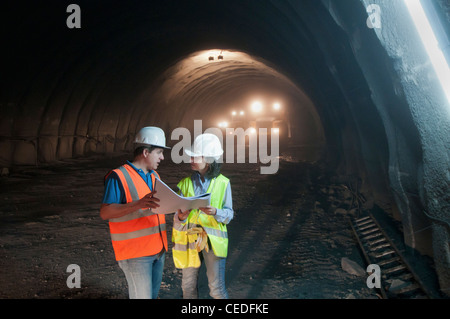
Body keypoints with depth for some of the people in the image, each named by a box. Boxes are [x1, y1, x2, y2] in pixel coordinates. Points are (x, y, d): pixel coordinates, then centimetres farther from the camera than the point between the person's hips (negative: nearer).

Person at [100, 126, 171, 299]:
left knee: (153, 294, 16)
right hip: (135, 253, -8)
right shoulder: (119, 176, -12)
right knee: (142, 296, -4)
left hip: (158, 250, 8)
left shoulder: (154, 176, 14)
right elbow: (104, 212, -19)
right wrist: (138, 204, -32)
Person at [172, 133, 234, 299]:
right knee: (188, 285, 13)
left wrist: (215, 212, -23)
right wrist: (181, 216, -23)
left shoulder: (222, 183, -3)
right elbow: (177, 218, 1)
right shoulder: (186, 183, 2)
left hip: (213, 240, -2)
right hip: (189, 238, 2)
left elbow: (229, 214, -2)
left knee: (217, 288, 0)